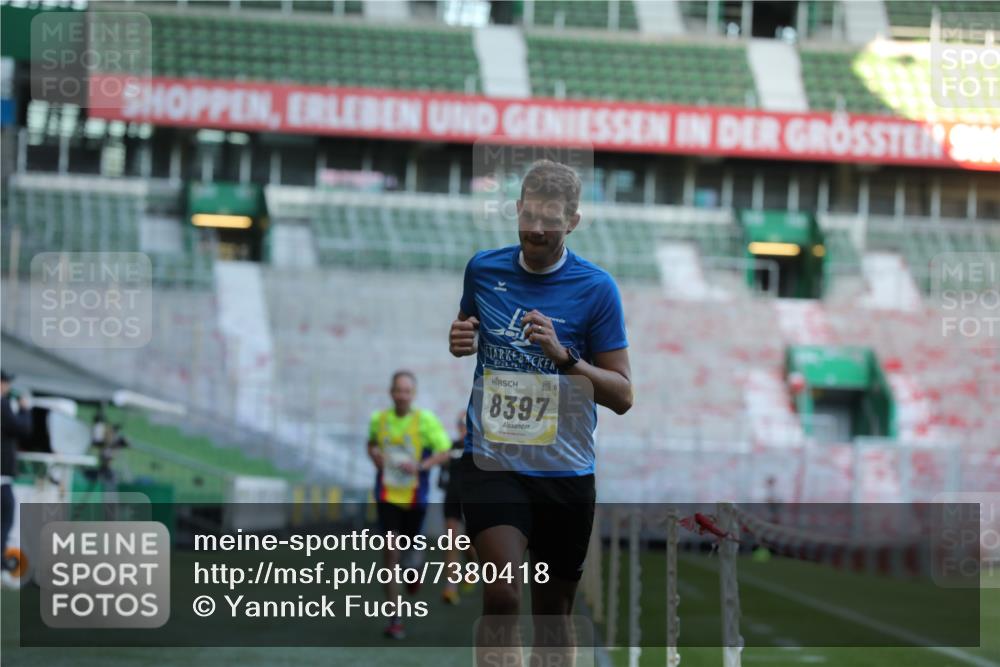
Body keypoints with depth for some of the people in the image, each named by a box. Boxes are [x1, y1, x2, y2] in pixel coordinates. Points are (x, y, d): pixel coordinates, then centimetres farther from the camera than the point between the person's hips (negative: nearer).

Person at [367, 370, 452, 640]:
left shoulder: (426, 420, -9)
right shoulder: (378, 419, 0)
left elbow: (445, 452, -7)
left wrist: (421, 466, -23)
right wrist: (374, 456, -2)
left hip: (415, 496, 0)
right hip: (387, 495, 0)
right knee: (391, 554, -11)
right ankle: (395, 619, -12)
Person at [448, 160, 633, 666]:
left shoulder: (596, 288, -5)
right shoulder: (484, 269, 3)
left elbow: (622, 395, -4)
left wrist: (565, 357, -20)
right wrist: (458, 340, -1)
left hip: (565, 469, 0)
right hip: (491, 460, 0)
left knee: (554, 611, 10)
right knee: (501, 592, -19)